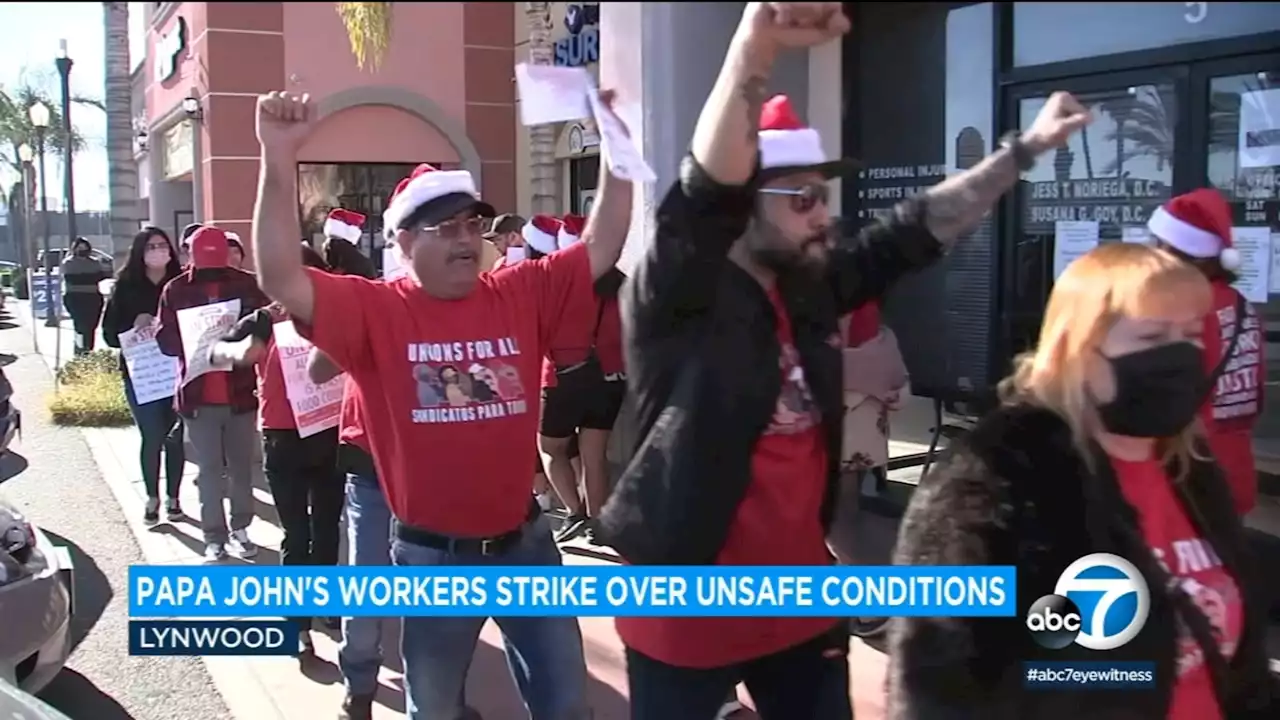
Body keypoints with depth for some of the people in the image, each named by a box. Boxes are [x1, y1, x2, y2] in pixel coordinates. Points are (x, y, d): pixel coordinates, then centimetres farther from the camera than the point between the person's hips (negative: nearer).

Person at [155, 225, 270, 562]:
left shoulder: (246, 284, -2)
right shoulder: (175, 290, 0)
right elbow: (166, 341, -1)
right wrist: (194, 340, -19)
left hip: (241, 392, 0)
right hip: (198, 396, 0)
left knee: (241, 465, 11)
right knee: (209, 469, 7)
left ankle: (240, 528, 26)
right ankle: (214, 537, 16)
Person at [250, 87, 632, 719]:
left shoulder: (521, 294, 0)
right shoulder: (374, 310, -10)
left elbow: (601, 249, 0)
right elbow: (282, 281, -23)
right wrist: (279, 160, -31)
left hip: (525, 540, 3)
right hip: (432, 555, -2)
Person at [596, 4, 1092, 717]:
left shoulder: (810, 287, 2)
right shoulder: (676, 301, -18)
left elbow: (920, 230, 10)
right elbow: (706, 195, -35)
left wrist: (1025, 148, 11)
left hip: (801, 599, 6)